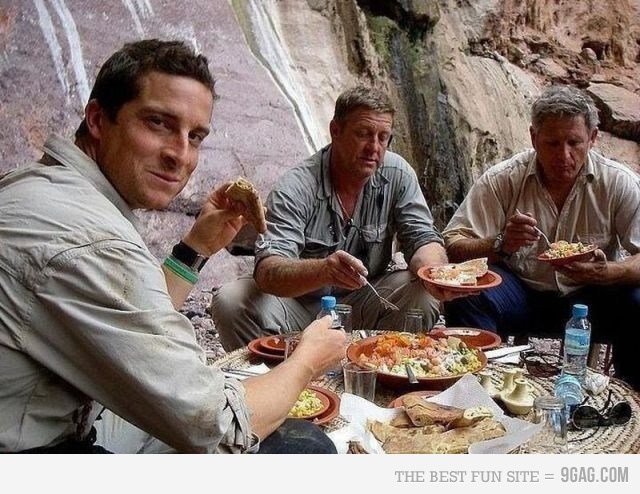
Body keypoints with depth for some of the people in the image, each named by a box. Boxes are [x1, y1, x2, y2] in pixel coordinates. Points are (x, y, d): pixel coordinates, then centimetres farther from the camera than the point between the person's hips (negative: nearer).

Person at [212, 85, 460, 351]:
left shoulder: (398, 175, -7)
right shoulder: (295, 187, -20)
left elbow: (422, 239, -7)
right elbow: (268, 271, -31)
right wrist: (322, 270, -52)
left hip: (363, 305, 3)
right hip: (299, 306, -2)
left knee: (424, 292, -23)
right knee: (231, 300, -27)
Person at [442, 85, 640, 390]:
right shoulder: (501, 180, -10)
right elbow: (453, 247, -14)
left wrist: (606, 272, -33)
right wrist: (500, 245, -34)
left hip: (589, 299, 2)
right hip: (520, 294, -1)